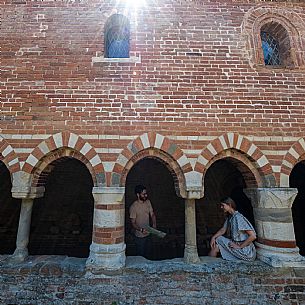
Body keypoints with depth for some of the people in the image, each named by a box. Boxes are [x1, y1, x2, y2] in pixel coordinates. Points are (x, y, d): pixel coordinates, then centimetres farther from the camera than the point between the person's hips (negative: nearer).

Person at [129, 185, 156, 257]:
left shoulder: (148, 202, -3)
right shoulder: (133, 207, -21)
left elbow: (152, 214, 4)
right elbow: (133, 223, -17)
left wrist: (154, 224, -13)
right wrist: (141, 229, -32)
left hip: (148, 234, 6)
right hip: (139, 236, -6)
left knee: (146, 254, 23)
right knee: (140, 256, 11)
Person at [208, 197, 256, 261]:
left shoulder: (238, 218, -22)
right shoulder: (229, 217, 6)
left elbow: (253, 236, -25)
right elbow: (223, 230, 10)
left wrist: (239, 246, -20)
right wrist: (213, 237, -7)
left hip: (245, 251, -8)